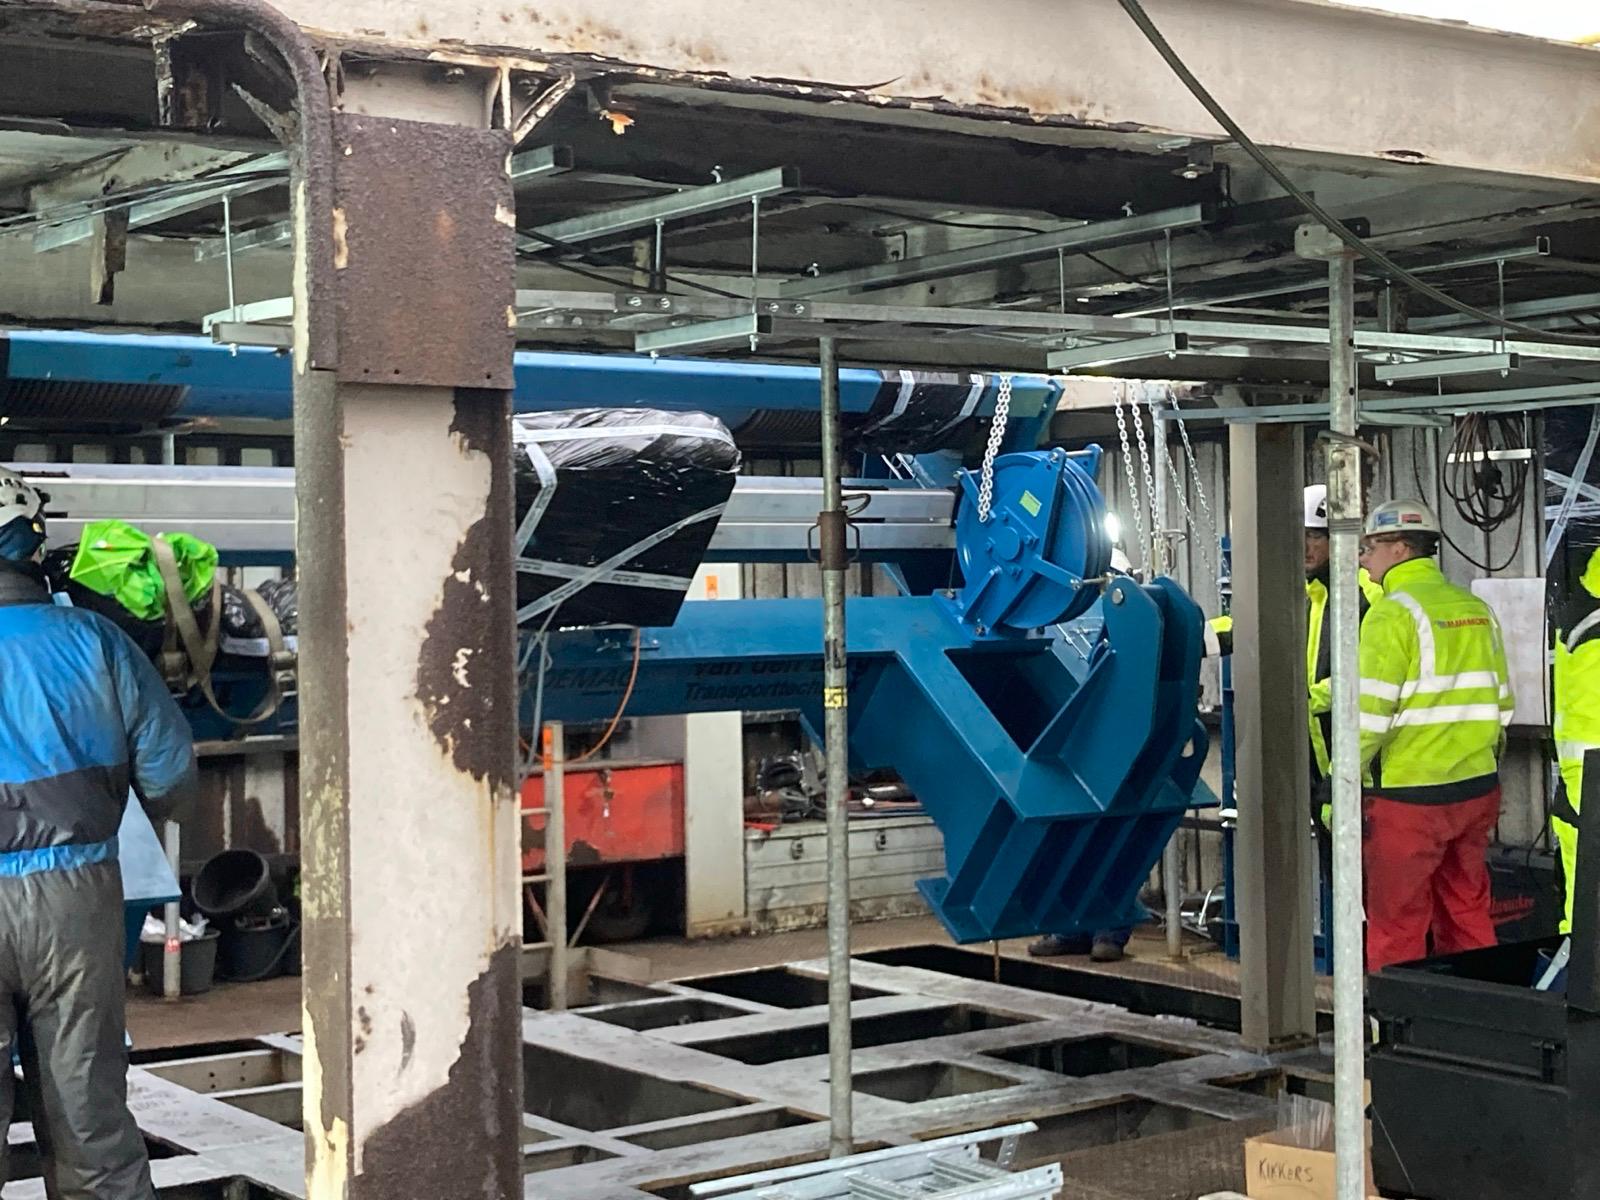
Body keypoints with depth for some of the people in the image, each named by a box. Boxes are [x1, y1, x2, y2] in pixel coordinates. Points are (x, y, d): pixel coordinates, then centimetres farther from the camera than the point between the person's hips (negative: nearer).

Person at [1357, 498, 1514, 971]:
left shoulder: (1393, 613, -13)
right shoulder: (1476, 609, 10)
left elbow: (1369, 713, -18)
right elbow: (1501, 704, 16)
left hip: (1407, 795, -7)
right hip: (1477, 789, 7)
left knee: (1396, 925, 3)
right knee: (1468, 914, 17)